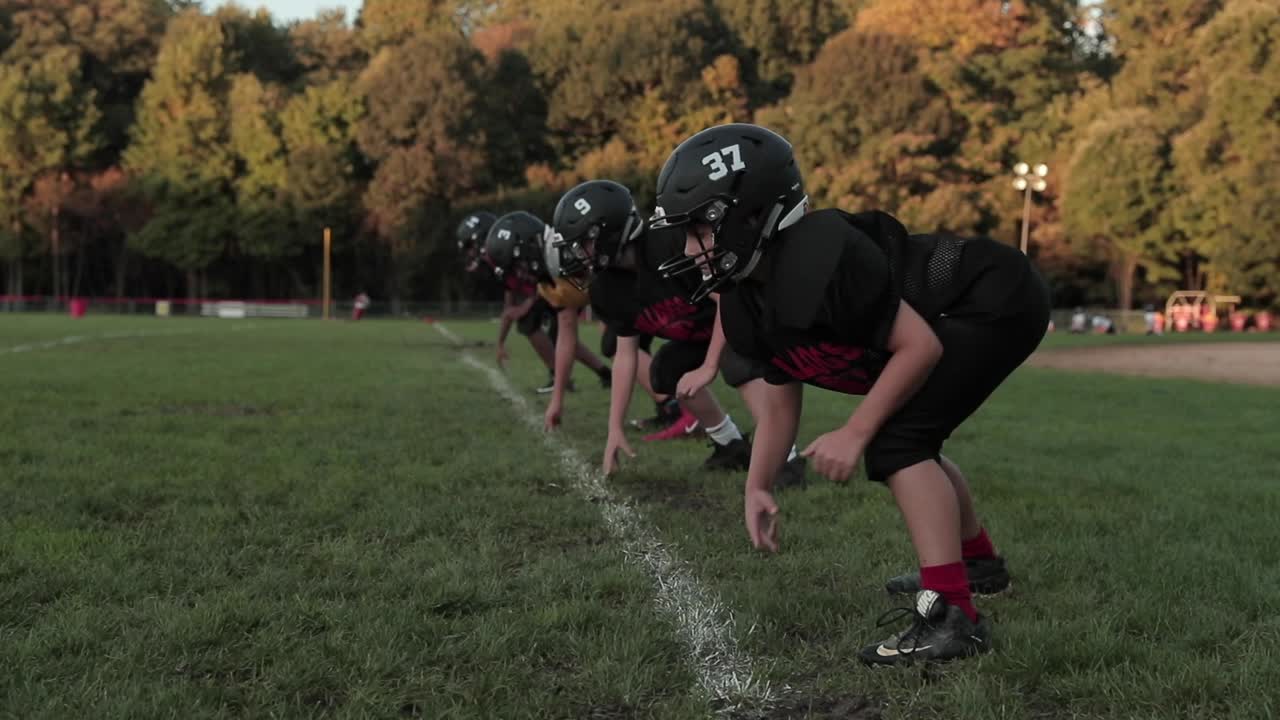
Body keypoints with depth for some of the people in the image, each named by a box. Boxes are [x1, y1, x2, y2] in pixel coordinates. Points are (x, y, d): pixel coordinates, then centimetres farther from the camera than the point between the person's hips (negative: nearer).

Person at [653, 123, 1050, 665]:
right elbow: (781, 403, 8)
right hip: (953, 316, 10)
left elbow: (920, 345, -26)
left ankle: (952, 615, -20)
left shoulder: (819, 260, -32)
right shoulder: (747, 308, -2)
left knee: (895, 443, -20)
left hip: (997, 301, -10)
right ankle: (979, 561, 44)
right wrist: (757, 487, -3)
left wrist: (855, 432, -24)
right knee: (907, 441, 23)